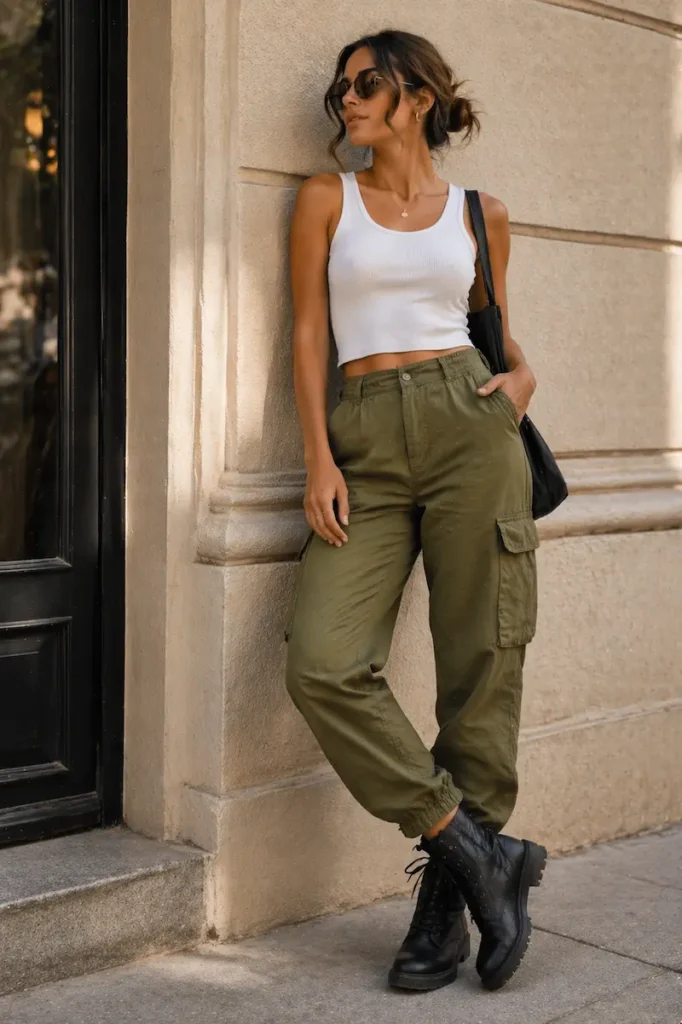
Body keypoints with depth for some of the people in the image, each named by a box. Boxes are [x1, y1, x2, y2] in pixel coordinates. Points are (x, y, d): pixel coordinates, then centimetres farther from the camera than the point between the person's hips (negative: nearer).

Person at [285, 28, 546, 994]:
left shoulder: (481, 215, 14)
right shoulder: (327, 197, 13)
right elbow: (309, 333, 7)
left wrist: (520, 378, 0)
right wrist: (319, 457, -4)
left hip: (468, 427, 0)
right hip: (364, 444, 1)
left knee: (481, 667, -3)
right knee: (323, 666, -16)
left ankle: (445, 907, 10)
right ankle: (479, 850, -2)